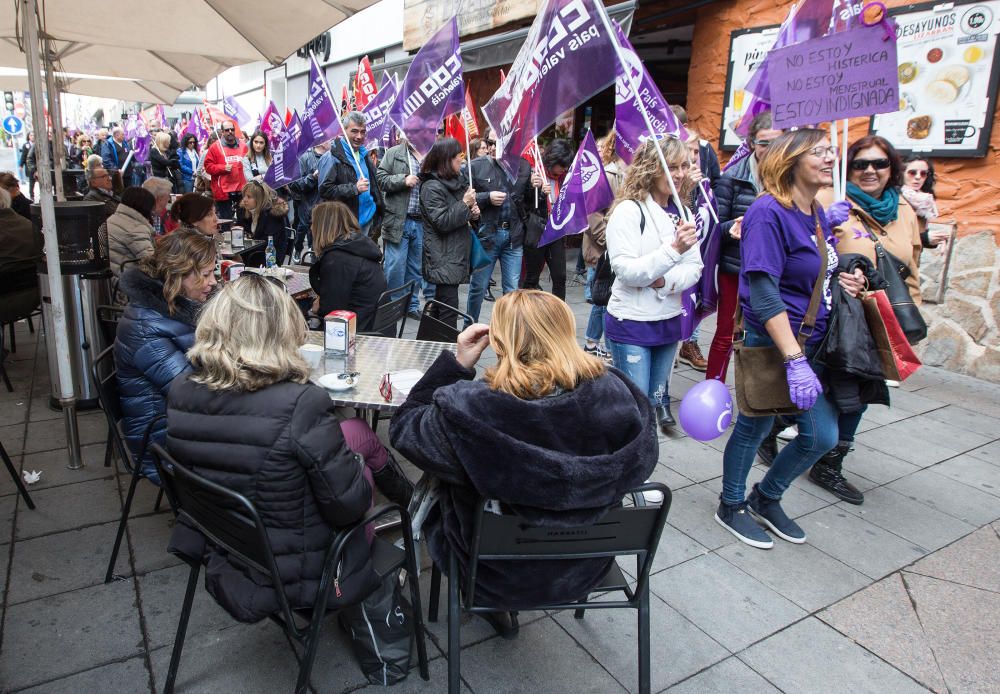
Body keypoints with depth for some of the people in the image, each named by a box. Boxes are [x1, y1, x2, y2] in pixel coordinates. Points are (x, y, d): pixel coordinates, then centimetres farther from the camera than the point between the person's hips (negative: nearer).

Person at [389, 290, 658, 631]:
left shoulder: (469, 409, -33)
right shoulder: (616, 394, -24)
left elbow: (404, 427, -11)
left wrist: (458, 363, -13)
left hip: (497, 577, -3)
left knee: (437, 487, 27)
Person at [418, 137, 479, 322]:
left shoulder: (456, 182, 15)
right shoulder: (432, 187, -12)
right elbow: (442, 222, -17)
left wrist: (472, 213, 7)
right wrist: (465, 204, -17)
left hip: (456, 256, 9)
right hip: (443, 259, -9)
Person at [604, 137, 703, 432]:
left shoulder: (681, 214, 6)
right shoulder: (629, 210, -12)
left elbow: (694, 269, 4)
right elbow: (627, 271, -20)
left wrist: (666, 281, -16)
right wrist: (674, 249, -29)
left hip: (669, 320, 6)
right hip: (631, 323, -6)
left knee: (655, 397, 17)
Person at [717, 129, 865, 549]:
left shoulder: (818, 215, 9)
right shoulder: (769, 213, -17)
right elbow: (763, 291, -24)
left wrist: (843, 282, 2)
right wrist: (795, 360, -28)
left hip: (810, 342, 8)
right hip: (773, 344, -8)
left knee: (822, 435, 10)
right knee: (754, 426, 7)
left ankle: (765, 499, 33)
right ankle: (730, 507, 30)